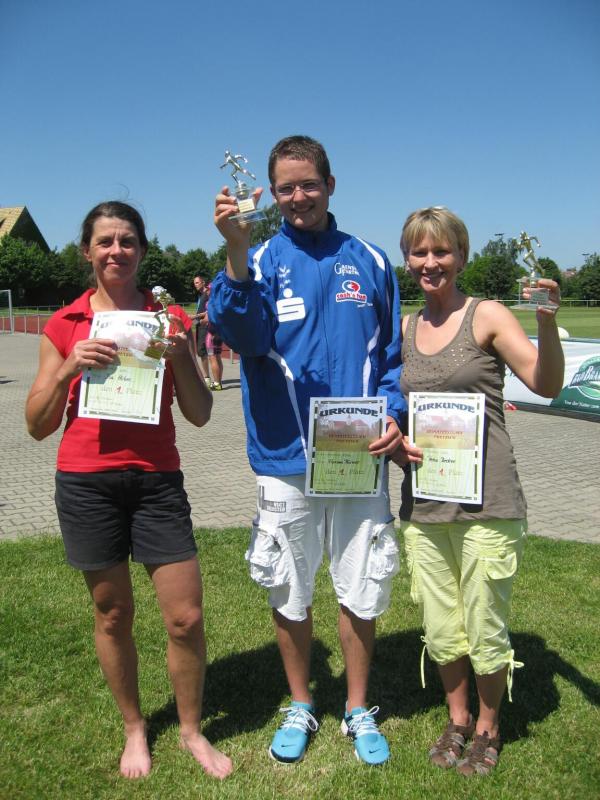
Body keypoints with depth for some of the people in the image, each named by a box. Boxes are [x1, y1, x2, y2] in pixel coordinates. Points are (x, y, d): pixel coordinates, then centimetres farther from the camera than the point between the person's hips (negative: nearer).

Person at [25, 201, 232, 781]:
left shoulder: (171, 319, 4)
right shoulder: (64, 325, 4)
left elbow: (200, 415, 3)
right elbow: (38, 425, 4)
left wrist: (178, 356, -12)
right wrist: (68, 368, -11)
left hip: (157, 479, 0)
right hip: (86, 481, 0)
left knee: (186, 618, 1)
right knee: (112, 615, 13)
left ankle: (192, 731, 28)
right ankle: (134, 729, 36)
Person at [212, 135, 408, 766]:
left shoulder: (368, 261, 5)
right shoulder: (261, 261, -1)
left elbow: (393, 354, 9)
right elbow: (242, 335, -20)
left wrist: (392, 412, -8)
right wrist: (235, 253, -34)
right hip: (285, 458, -1)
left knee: (361, 592, 12)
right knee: (289, 595, 14)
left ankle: (358, 710, 35)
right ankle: (299, 707, 37)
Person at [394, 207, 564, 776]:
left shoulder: (486, 316, -4)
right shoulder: (403, 330, 9)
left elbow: (547, 384, -16)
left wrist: (547, 319, -30)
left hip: (486, 502, -4)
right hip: (421, 502, 5)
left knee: (485, 628, 8)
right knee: (440, 630, 16)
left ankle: (487, 729, 35)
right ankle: (457, 721, 41)